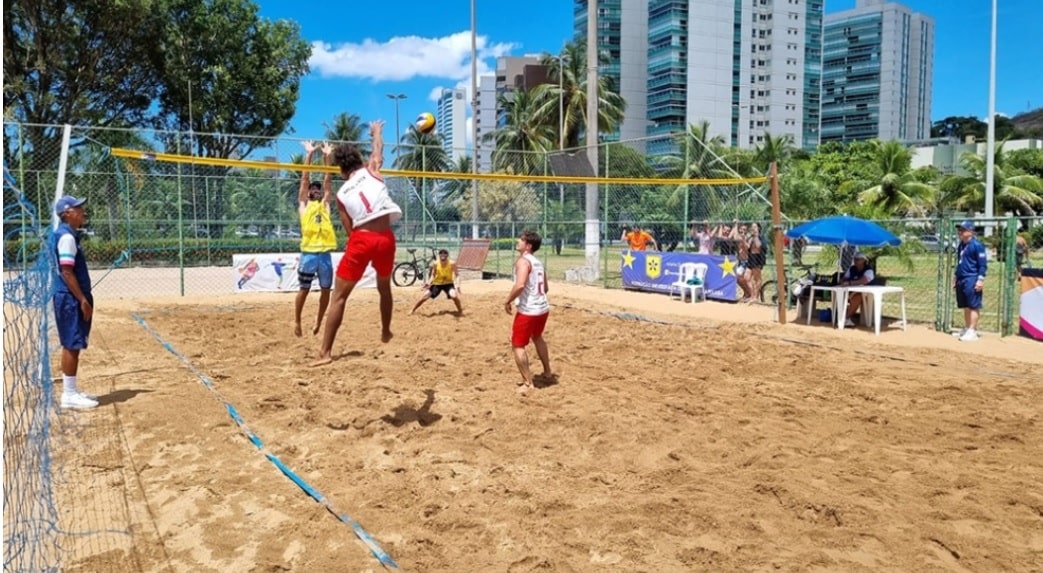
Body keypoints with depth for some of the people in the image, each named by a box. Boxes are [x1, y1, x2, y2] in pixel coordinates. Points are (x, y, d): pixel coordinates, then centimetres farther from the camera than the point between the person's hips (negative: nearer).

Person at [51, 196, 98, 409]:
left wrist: (84, 298, 18)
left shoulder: (68, 234, 15)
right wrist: (83, 299, -20)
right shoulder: (66, 236, -15)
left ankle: (72, 391, 20)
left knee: (73, 345, 13)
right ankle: (69, 394, -1)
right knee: (71, 345, -6)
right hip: (71, 298, -10)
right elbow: (66, 272, -20)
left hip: (73, 298, 10)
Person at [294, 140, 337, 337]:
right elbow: (305, 178, 4)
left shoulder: (325, 204, 17)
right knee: (304, 289, 3)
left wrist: (327, 157, 8)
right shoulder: (303, 205, 10)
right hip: (309, 253, -3)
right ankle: (297, 321, 16)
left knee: (326, 290, 7)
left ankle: (318, 322, 23)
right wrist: (309, 155, 0)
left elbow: (328, 180, 13)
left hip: (325, 253, 3)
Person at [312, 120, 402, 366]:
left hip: (361, 239, -1)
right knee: (384, 288, 26)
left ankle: (325, 352, -3)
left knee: (339, 296, 3)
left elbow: (350, 229, 8)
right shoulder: (371, 170, 10)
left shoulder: (341, 193, 12)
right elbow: (378, 149, 32)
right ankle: (386, 333, 42)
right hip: (385, 237, 2)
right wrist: (377, 131, 50)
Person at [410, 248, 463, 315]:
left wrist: (457, 286, -32)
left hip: (448, 283, -1)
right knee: (424, 296, -7)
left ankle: (460, 311, -3)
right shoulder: (435, 264, -20)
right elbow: (433, 275, -8)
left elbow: (457, 275, -18)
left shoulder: (452, 263, -23)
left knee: (454, 296, -28)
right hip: (437, 283, 1)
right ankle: (412, 310, 14)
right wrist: (428, 283, -26)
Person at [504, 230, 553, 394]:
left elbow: (520, 285, -28)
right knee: (537, 337, 31)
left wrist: (508, 301, -16)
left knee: (517, 345, 2)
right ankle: (547, 372, 44)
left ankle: (528, 383, 2)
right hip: (543, 308, 9)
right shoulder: (538, 262, 13)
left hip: (528, 311, -9)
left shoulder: (523, 261, -14)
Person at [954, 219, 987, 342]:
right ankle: (966, 329, 22)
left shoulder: (977, 245, -10)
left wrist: (981, 279, -18)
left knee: (973, 306, -7)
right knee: (965, 306, 14)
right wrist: (956, 276, 25)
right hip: (961, 279, 9)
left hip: (972, 279, -9)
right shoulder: (960, 245, 16)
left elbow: (983, 264, -13)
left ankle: (972, 331, -7)